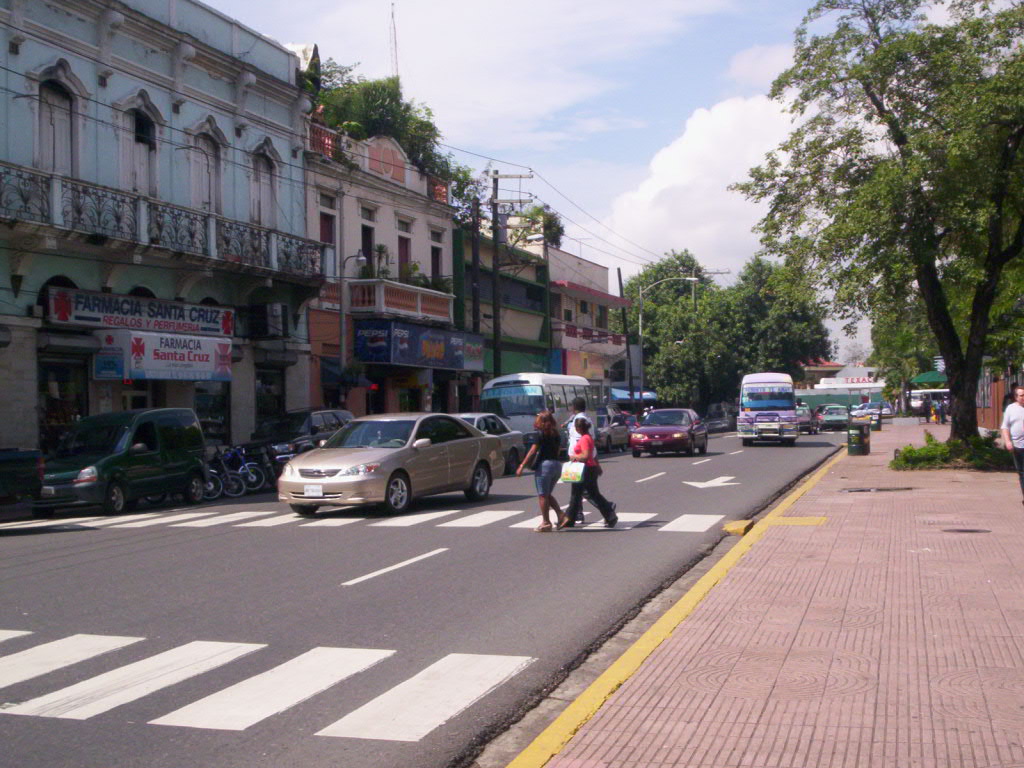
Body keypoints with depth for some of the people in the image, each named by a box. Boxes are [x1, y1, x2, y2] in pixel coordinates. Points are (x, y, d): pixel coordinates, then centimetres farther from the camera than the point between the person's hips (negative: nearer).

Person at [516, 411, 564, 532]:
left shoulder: (540, 434, -8)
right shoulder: (556, 434, 12)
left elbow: (533, 451, -13)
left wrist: (522, 466, -12)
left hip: (544, 464, -7)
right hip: (557, 465, 7)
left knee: (543, 495, 0)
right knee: (547, 494, 19)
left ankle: (546, 522, 0)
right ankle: (560, 515, 6)